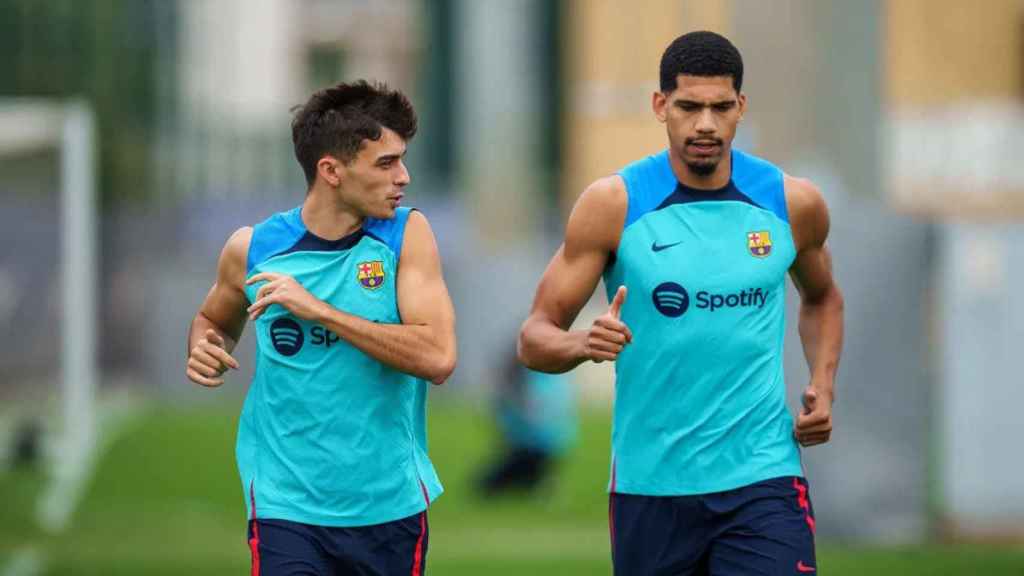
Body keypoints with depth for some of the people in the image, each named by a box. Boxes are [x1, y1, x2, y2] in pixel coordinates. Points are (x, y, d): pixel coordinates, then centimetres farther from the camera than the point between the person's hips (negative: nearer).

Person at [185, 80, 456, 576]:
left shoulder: (406, 234, -3)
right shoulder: (253, 249, -1)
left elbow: (437, 358, -16)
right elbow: (215, 320, 21)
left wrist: (319, 311, -19)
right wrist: (205, 350, -3)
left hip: (392, 507, 1)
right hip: (287, 509, -1)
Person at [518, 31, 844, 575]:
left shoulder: (793, 203, 2)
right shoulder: (614, 204, -5)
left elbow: (821, 298, 24)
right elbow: (535, 337, -3)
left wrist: (822, 386, 6)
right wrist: (584, 344, -26)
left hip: (761, 479, 0)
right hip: (649, 486, 0)